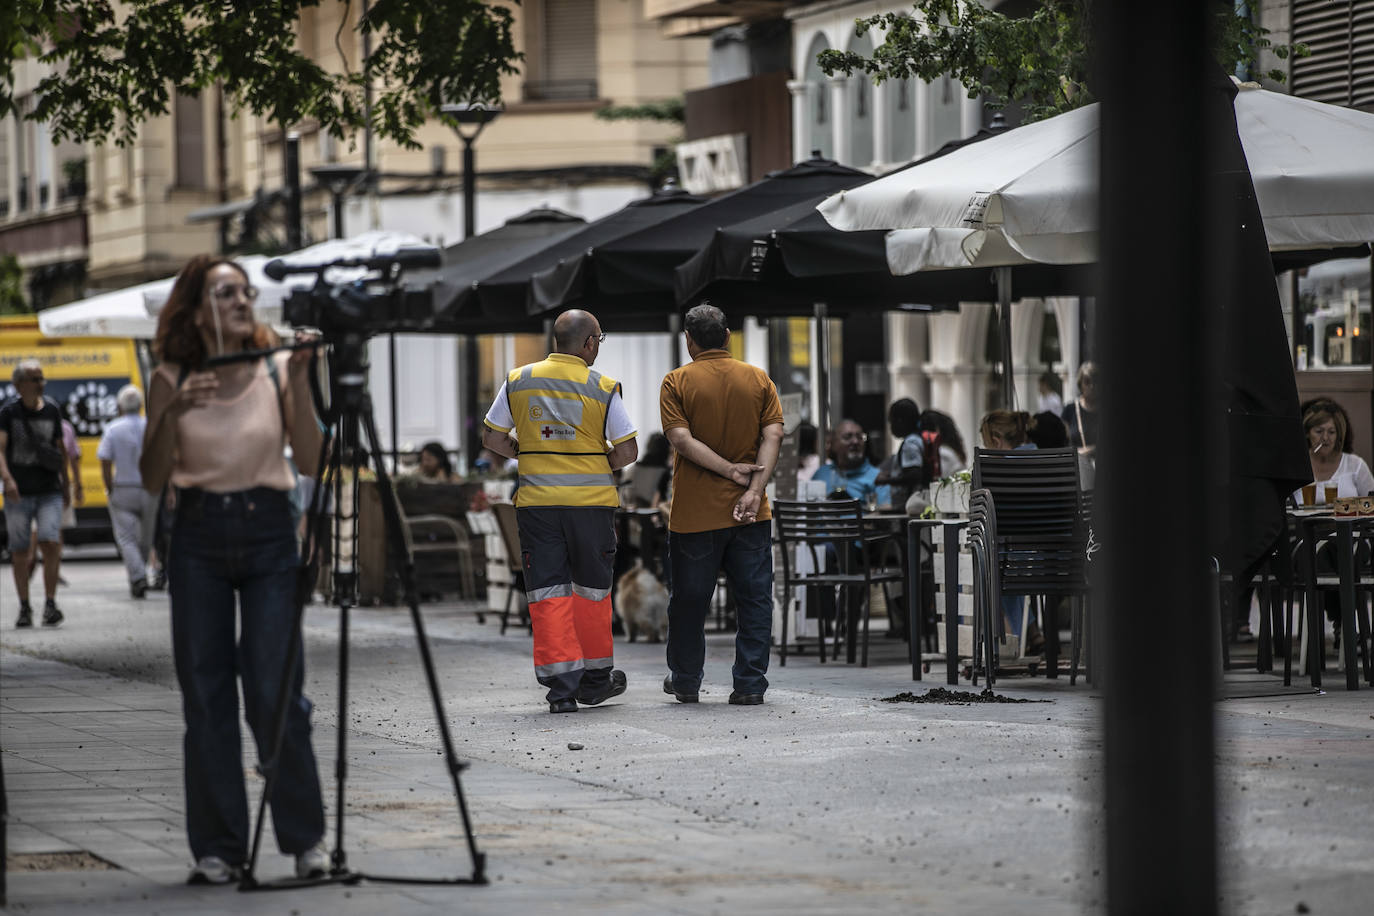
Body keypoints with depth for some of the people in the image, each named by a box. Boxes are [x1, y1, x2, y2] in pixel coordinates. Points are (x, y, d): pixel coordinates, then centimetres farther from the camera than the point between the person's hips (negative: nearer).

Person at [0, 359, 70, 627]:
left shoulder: (51, 411, 5)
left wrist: (66, 485, 19)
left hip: (49, 492, 1)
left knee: (50, 544, -14)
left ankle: (50, 603, -10)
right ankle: (24, 608, 14)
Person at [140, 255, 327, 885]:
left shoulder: (276, 370, 1)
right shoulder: (171, 381, 2)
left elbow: (311, 456, -7)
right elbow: (152, 479, -1)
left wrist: (299, 380, -15)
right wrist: (173, 414, -15)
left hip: (267, 531, -1)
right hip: (199, 537, 1)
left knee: (276, 690, -7)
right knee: (205, 695, 2)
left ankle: (305, 838, 6)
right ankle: (217, 847, 9)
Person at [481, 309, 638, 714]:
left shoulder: (518, 381, 3)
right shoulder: (603, 389, -5)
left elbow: (492, 437, 7)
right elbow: (628, 451, -5)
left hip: (536, 501, 1)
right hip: (591, 501, -1)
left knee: (548, 591, 3)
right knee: (592, 590, 13)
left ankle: (561, 685, -4)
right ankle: (595, 680, 22)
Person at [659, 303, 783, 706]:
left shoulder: (677, 382, -2)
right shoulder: (758, 379, 4)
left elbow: (682, 440, -13)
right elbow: (773, 435, -5)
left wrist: (731, 470, -11)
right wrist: (754, 488, -11)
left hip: (694, 513, -1)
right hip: (750, 513, 1)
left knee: (689, 600, 11)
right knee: (753, 599, 4)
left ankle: (685, 681, 20)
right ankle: (750, 684, 0)